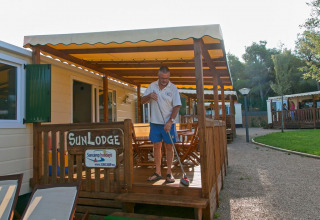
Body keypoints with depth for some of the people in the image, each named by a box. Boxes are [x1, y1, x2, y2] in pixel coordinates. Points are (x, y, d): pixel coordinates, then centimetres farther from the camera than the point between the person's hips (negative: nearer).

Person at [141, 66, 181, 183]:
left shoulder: (173, 88, -4)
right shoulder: (152, 86, 5)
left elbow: (177, 106, -8)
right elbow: (142, 101, 8)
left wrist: (170, 121, -18)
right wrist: (149, 96, -14)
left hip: (168, 123, -2)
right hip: (155, 122, 3)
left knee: (169, 147, 3)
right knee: (156, 146, 6)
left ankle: (169, 173, 14)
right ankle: (158, 172, 16)